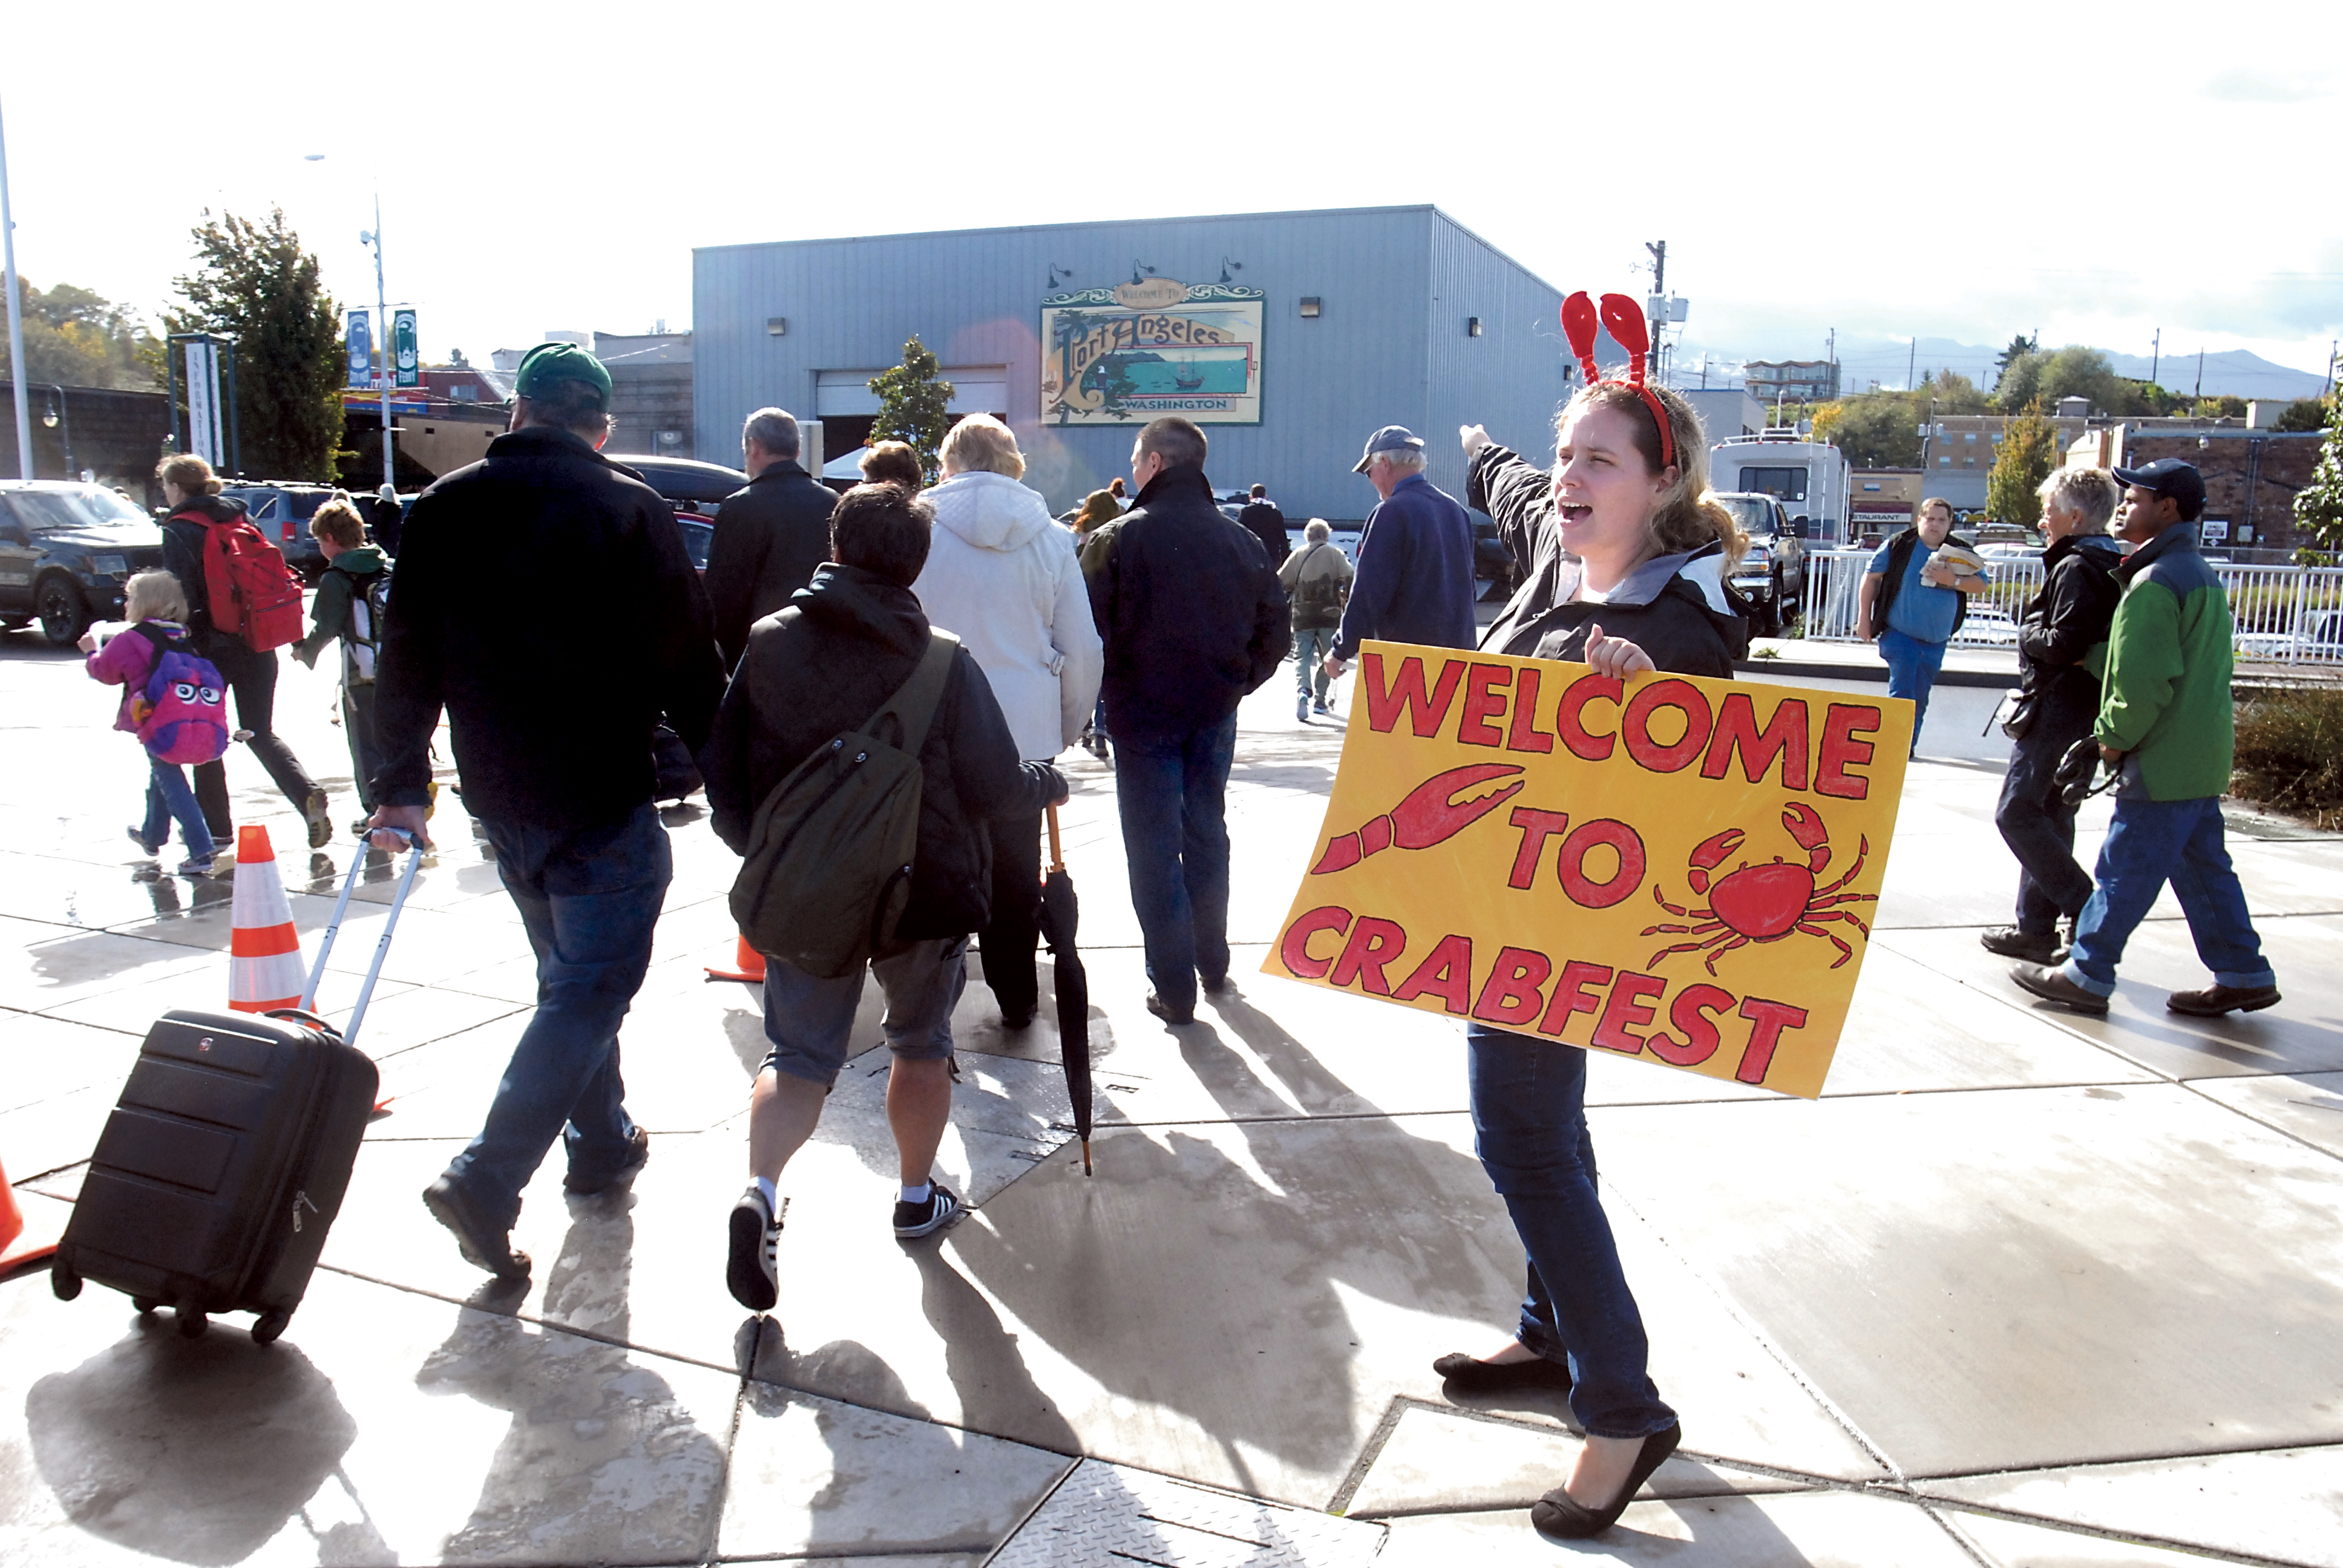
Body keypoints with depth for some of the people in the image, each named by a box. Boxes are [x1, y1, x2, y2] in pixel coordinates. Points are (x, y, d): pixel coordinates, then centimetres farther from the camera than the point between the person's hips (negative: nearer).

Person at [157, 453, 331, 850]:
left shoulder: (179, 531, -8)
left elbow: (181, 596, -16)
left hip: (213, 648, -5)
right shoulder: (241, 520, 10)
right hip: (258, 646, 5)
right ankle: (308, 795, -13)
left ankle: (215, 826, 16)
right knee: (261, 732, 11)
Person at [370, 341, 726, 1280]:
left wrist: (401, 784, 13)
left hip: (499, 797, 6)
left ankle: (604, 1143, 33)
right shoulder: (630, 511, -9)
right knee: (590, 988, 0)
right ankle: (486, 1182, -9)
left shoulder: (443, 510, 4)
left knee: (570, 973, 21)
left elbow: (407, 660, 6)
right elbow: (687, 663, -9)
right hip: (602, 798, -6)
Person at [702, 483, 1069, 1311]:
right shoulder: (945, 664, -13)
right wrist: (1050, 783, 11)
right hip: (925, 893, -1)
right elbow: (995, 789, -10)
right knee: (921, 1044, 20)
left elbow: (724, 766, 1)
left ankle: (760, 1190, -15)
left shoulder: (769, 643, -5)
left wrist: (758, 850, 16)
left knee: (797, 1055, 9)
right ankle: (917, 1196, 33)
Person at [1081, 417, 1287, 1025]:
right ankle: (1213, 963, 31)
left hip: (1144, 715, -4)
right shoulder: (1241, 541, 2)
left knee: (1154, 848, 3)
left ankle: (1174, 987, 5)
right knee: (1208, 834, 19)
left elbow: (1090, 632, -13)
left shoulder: (1118, 539, -12)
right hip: (1215, 715, 5)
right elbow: (1275, 629, 6)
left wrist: (1107, 693, 3)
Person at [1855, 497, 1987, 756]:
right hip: (1898, 634, -4)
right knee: (1902, 690, -12)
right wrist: (1864, 617, -4)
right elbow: (1871, 577, 0)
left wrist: (1954, 580, -16)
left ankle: (1908, 745, 20)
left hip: (1936, 640, 4)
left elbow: (1982, 584, 4)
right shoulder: (1899, 545, -3)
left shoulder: (1962, 551, 5)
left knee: (1920, 696, 10)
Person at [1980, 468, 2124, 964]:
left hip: (2057, 706, -10)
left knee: (2017, 813, -8)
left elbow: (2062, 644, -23)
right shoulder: (2110, 567, 15)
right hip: (2083, 708, 10)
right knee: (2050, 815, 13)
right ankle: (2037, 926, 17)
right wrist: (2038, 634, 10)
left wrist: (2027, 633, -5)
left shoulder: (2076, 568, -15)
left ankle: (2086, 910, -10)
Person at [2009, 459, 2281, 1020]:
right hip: (2202, 755, 10)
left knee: (2126, 867, -2)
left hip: (2165, 758, -10)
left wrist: (2116, 736, -10)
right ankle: (2243, 975, 21)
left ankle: (2086, 975, 6)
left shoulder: (2156, 582, -18)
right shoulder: (2199, 573, 15)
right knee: (2203, 867, 15)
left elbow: (2144, 679, -23)